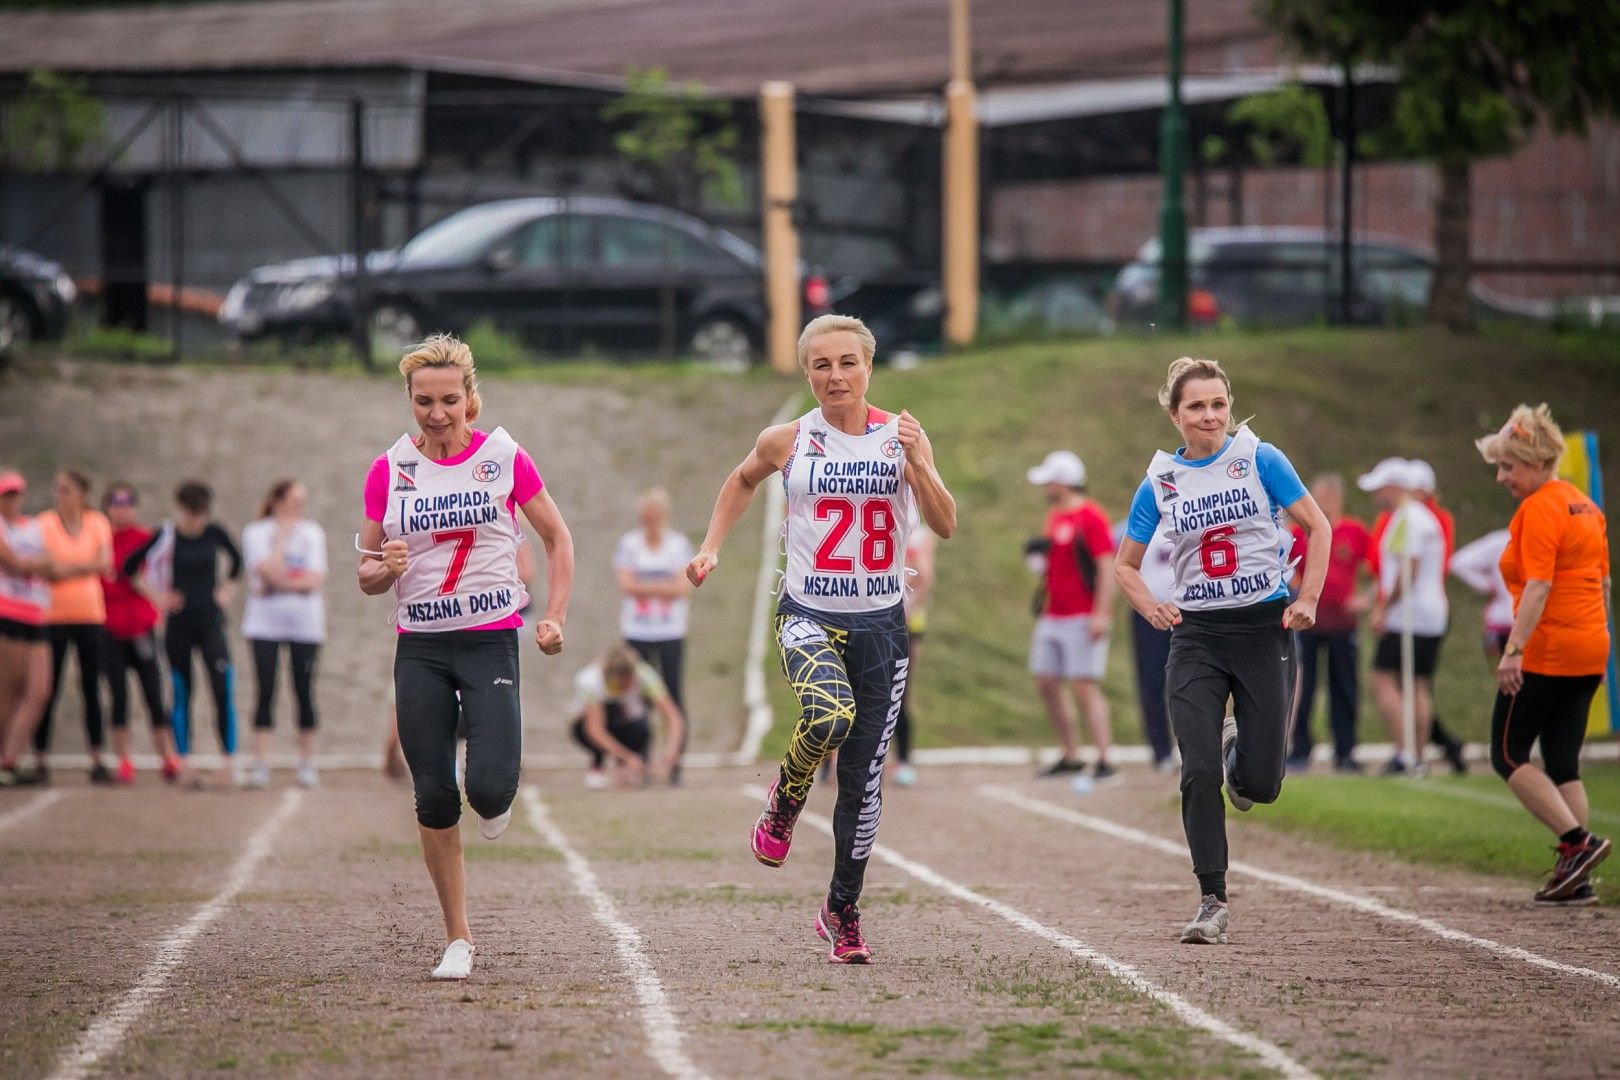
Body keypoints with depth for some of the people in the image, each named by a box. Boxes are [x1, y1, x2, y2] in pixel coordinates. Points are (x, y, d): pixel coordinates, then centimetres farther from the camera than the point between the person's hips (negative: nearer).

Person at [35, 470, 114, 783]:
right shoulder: (44, 523, -4)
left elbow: (105, 562, -6)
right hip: (53, 616, -2)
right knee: (50, 690, -2)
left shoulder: (97, 523, 5)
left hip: (90, 614, 2)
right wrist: (86, 566, -10)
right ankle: (40, 758, 4)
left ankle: (97, 760, 5)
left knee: (92, 689, 3)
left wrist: (66, 568, -14)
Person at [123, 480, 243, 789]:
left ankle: (229, 761, -7)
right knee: (181, 694, 3)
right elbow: (131, 566, 1)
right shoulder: (166, 535, -7)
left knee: (222, 691, -10)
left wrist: (226, 588, 7)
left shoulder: (214, 532, -1)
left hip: (210, 623, 1)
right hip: (178, 625, -1)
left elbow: (236, 560, 18)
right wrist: (159, 595, -1)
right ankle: (183, 764, 8)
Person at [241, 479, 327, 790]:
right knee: (266, 691, -5)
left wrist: (280, 583, -12)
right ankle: (261, 765, -3)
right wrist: (283, 537, -9)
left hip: (305, 623, 2)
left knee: (304, 692, 2)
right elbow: (271, 572, -14)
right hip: (265, 623, -2)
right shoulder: (256, 533, 0)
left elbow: (315, 580, -4)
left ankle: (307, 763, 10)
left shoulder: (312, 533, 6)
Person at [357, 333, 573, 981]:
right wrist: (385, 568, -15)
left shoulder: (504, 458, -3)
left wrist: (555, 619, -2)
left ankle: (494, 800, 23)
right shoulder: (389, 471, 3)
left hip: (490, 640, -2)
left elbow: (558, 540, 8)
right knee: (433, 797, -1)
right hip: (420, 648, 2)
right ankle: (458, 939, 11)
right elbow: (366, 576, 8)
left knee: (489, 787, -17)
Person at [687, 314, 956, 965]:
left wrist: (918, 465, -23)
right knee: (830, 716, -34)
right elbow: (742, 481, 21)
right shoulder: (788, 442, -1)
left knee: (864, 778, 3)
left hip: (881, 623, 2)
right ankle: (785, 801, -2)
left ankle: (842, 910, 21)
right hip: (809, 616, -2)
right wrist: (712, 546, 11)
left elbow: (945, 527, -8)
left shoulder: (902, 437, 0)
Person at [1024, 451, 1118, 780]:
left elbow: (1106, 567, -17)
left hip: (1083, 619, -9)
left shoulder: (1091, 517, -13)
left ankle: (1104, 760, -9)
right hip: (1053, 618, 9)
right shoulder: (1055, 517, 15)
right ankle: (1070, 755, 19)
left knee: (1084, 687, -11)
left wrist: (1100, 614, -21)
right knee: (1047, 684, 9)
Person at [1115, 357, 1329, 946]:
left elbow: (1318, 528, 2)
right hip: (1197, 635, 1)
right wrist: (1152, 608, -6)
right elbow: (1126, 566, 13)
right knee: (1199, 773, -9)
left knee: (1261, 784, -1)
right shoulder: (1159, 482, 4)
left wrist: (1308, 599, -9)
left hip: (1264, 628, -1)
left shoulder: (1259, 459, -3)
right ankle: (1212, 902, 1)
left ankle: (1241, 753, 37)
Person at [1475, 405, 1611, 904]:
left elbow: (1538, 586, -21)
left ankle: (1579, 842, -12)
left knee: (1508, 755, 0)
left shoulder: (1539, 510, -13)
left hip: (1546, 651, -9)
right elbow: (1603, 583, 19)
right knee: (1563, 763, 10)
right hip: (1590, 650, 9)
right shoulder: (1586, 506, 15)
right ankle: (1576, 876, 5)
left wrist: (1513, 650, -25)